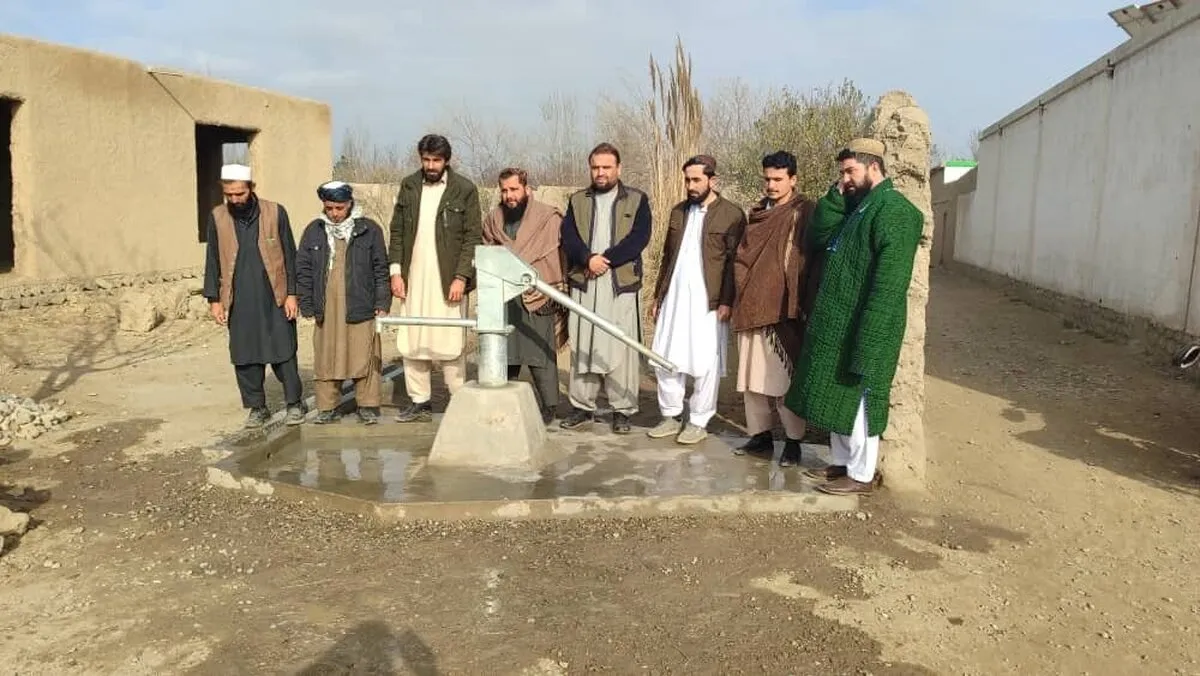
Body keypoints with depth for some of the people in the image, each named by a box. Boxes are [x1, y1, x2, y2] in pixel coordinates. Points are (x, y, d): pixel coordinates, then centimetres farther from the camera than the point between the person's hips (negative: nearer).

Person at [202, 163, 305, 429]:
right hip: (239, 301, 2)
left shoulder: (275, 213, -2)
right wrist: (214, 299, 4)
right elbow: (213, 261, 8)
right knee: (244, 357, 6)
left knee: (283, 352, 1)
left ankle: (294, 403, 14)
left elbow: (289, 255, 0)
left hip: (274, 298, -2)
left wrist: (292, 293, -4)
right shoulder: (217, 218, 4)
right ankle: (257, 407, 19)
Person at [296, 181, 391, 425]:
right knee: (325, 359, 5)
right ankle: (327, 407, 14)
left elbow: (381, 269, 5)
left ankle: (368, 406, 9)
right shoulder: (314, 231, 10)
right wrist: (307, 305, 7)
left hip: (361, 307, -2)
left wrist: (382, 304, 0)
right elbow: (303, 270, 12)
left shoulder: (369, 230, 4)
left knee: (365, 358, -2)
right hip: (326, 308, 2)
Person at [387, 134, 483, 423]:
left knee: (449, 345, -4)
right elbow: (397, 231, 11)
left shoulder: (465, 190, -2)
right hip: (413, 279, 4)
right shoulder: (408, 186, 10)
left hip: (448, 280, -4)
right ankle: (420, 402, 15)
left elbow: (473, 237, -4)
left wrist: (461, 277, -12)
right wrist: (395, 271, 2)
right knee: (410, 344, 5)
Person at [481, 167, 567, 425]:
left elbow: (564, 254, -4)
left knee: (541, 355, -3)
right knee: (504, 354, 10)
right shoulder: (493, 218, 11)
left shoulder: (549, 217, -4)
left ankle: (549, 406, 9)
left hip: (538, 297, -5)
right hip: (503, 297, 5)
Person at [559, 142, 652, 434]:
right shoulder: (578, 200, 15)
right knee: (581, 347, 5)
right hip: (583, 283, 3)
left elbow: (639, 238, -7)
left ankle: (622, 410, 5)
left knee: (621, 348, -3)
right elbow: (568, 237, 2)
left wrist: (605, 259, -14)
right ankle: (583, 406, 15)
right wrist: (588, 259, -16)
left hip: (622, 284, -3)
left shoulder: (637, 200, 6)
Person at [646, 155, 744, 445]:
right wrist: (658, 295, 15)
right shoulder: (678, 211, 13)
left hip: (707, 301, -6)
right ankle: (671, 416, 22)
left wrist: (726, 302, -14)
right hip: (673, 298, 6)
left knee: (704, 364, 1)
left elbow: (734, 262, -8)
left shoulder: (732, 214, -4)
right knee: (664, 359, 8)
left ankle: (698, 423, 14)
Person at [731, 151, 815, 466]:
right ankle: (760, 436, 22)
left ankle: (793, 441, 8)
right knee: (751, 378, 10)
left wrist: (798, 303, -13)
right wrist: (743, 293, 10)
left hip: (782, 310, -6)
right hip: (751, 308, 6)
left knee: (783, 378, -4)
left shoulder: (802, 211, -4)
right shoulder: (757, 213, 15)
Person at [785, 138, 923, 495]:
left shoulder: (893, 211, -15)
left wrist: (868, 336, -25)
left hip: (861, 328, -9)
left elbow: (889, 282, -22)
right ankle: (843, 462, 29)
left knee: (857, 401, 0)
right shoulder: (856, 206, 15)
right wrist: (836, 197, -2)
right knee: (838, 397, 17)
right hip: (836, 324, 9)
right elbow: (817, 238, 9)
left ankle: (861, 475, 12)